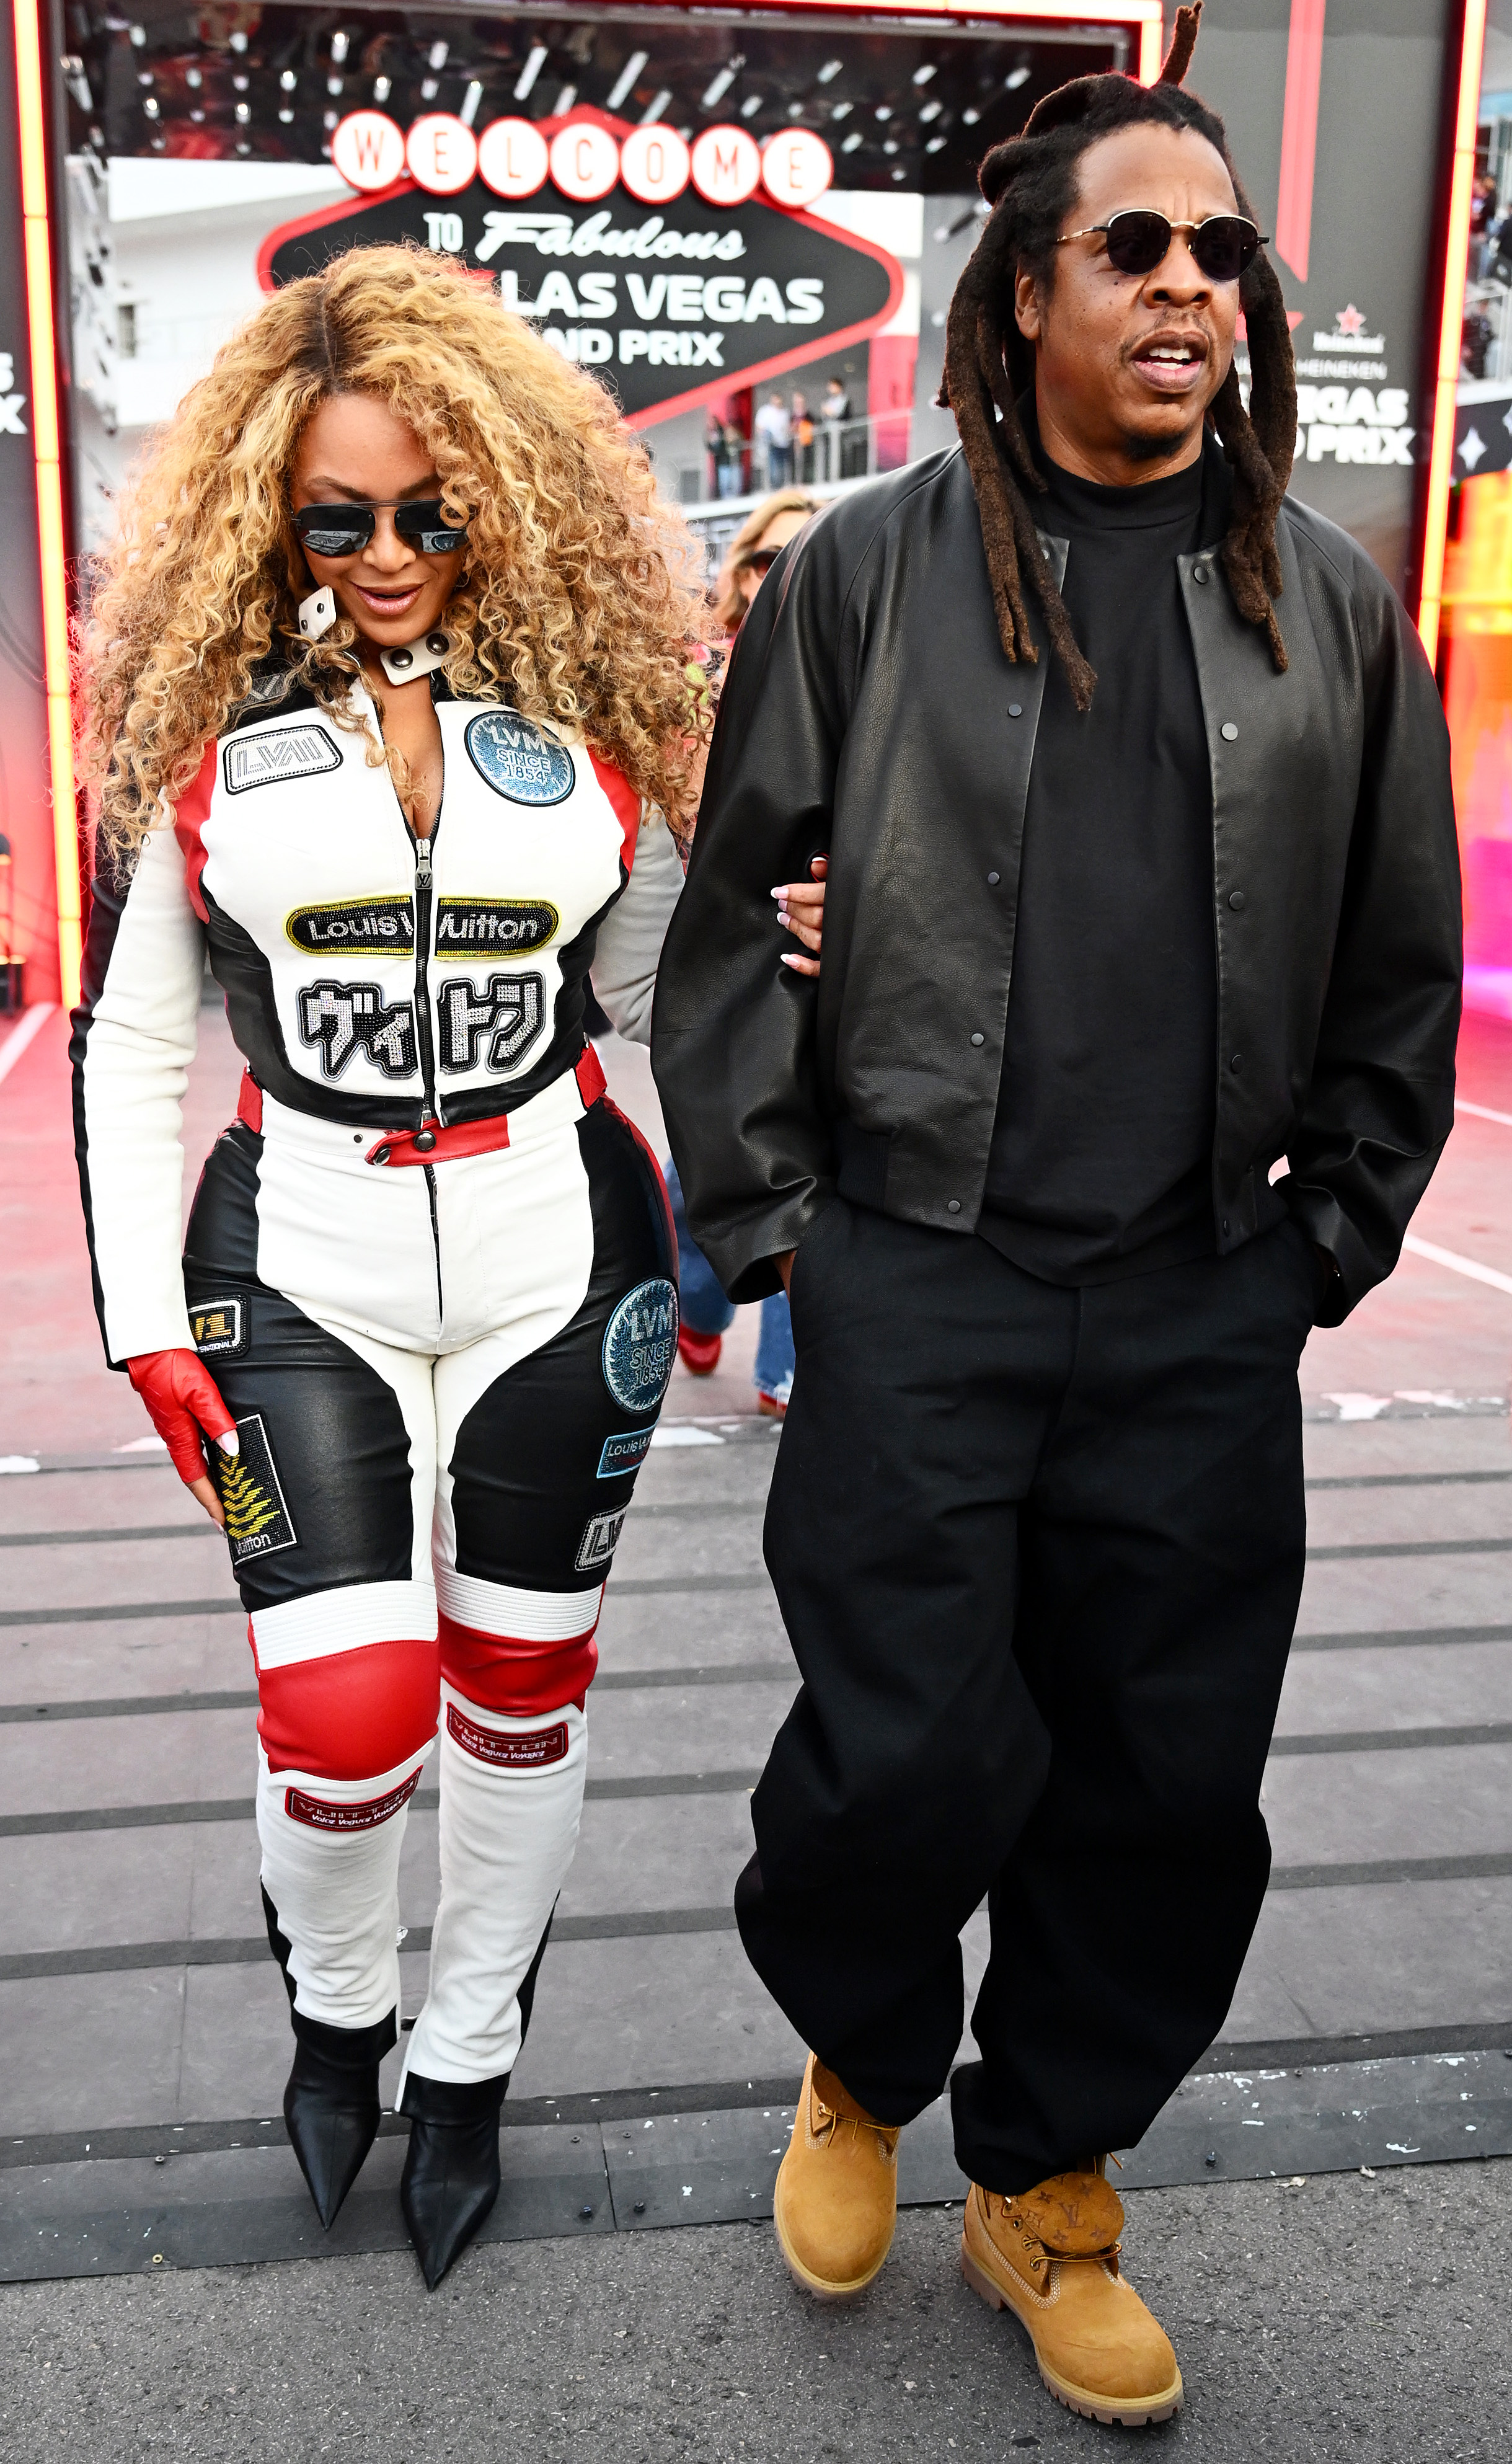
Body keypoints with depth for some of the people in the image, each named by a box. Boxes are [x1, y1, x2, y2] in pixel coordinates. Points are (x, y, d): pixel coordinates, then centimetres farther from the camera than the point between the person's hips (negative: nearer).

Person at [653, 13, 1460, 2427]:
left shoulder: (1330, 602, 9)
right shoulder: (871, 565, 2)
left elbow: (1399, 973, 14)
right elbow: (731, 911, 4)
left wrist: (1328, 1243, 8)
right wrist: (767, 1220, 0)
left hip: (1204, 1311, 3)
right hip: (916, 1284, -2)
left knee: (1169, 1786, 9)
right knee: (913, 1755, -2)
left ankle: (1047, 2187, 34)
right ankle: (862, 2069, 34)